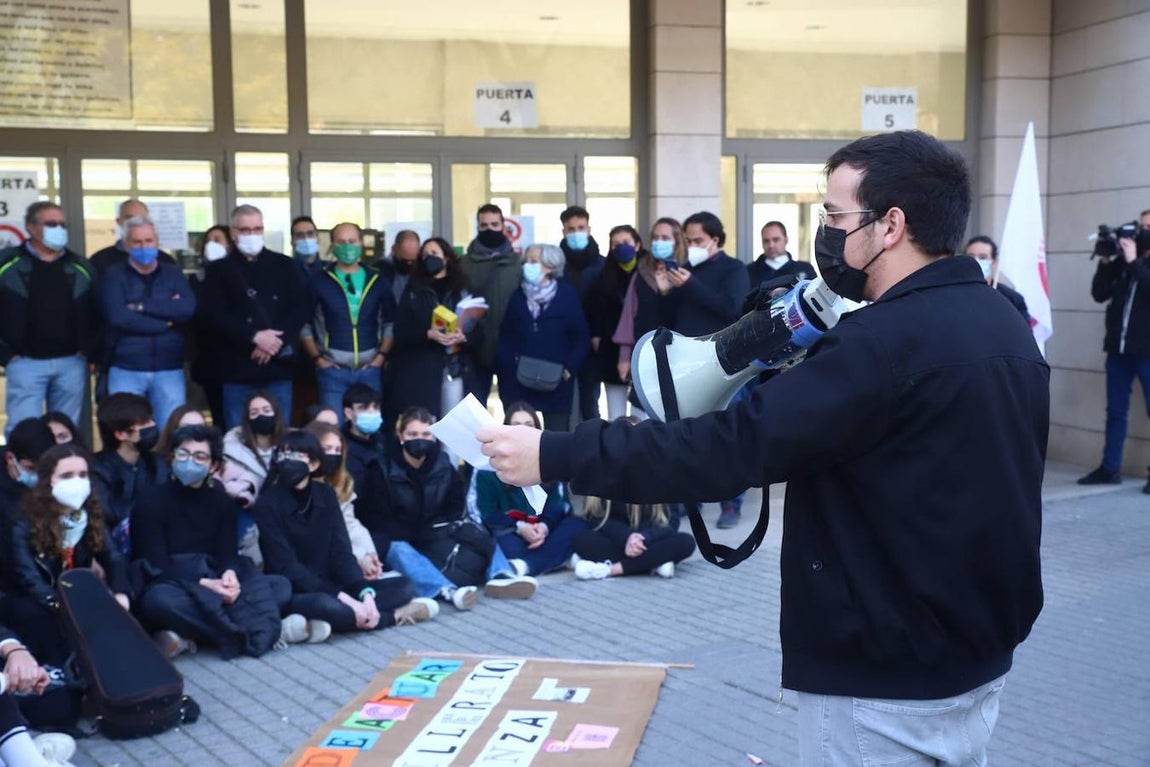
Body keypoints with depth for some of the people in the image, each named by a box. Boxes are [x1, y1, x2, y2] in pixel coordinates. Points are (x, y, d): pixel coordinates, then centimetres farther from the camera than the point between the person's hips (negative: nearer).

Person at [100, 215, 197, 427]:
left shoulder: (173, 273, 11)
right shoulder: (114, 275, 3)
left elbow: (188, 309, -8)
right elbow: (118, 317, -13)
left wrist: (142, 306, -12)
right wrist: (165, 323, -9)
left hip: (169, 370, 2)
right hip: (125, 370, -2)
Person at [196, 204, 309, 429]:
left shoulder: (284, 266, 11)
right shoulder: (219, 270, 8)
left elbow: (300, 308, 2)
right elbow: (211, 315, -4)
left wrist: (275, 342, -12)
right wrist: (254, 337, -14)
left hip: (278, 368, 1)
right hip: (238, 370, -1)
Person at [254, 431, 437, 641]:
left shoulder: (325, 494, 6)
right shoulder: (268, 504, -10)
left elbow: (341, 552, -1)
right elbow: (287, 567, -17)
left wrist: (365, 593, -19)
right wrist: (342, 598, -26)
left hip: (328, 585, 6)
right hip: (291, 593, -6)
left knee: (402, 585, -6)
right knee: (323, 604, -39)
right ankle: (394, 616, -16)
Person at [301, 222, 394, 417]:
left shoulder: (377, 281, 9)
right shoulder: (319, 281, 3)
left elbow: (390, 324, 13)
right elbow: (303, 325, 5)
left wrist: (382, 355, 1)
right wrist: (316, 358, -3)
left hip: (369, 370, 2)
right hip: (332, 370, -2)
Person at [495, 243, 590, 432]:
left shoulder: (567, 295, 0)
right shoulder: (516, 296, 6)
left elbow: (581, 338, 0)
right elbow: (504, 337, 5)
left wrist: (569, 368, -10)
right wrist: (506, 366, -10)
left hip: (555, 385, -2)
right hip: (517, 383, 2)